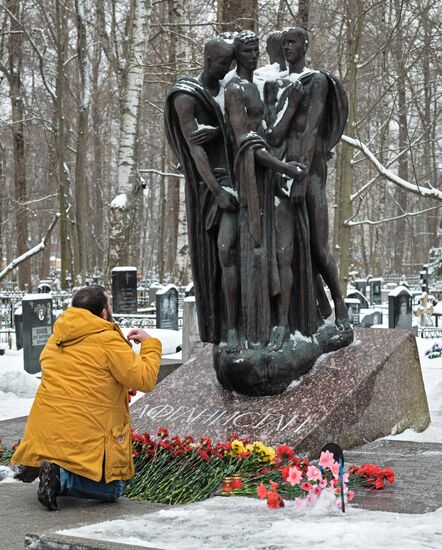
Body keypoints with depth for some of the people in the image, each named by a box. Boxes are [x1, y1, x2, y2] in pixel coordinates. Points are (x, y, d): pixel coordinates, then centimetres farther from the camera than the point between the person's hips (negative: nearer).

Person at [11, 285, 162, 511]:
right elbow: (144, 380, -10)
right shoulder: (109, 341, -10)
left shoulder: (56, 339, 12)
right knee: (111, 490, 8)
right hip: (83, 438, -7)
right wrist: (149, 344, 5)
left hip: (45, 432, 7)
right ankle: (62, 476, -17)